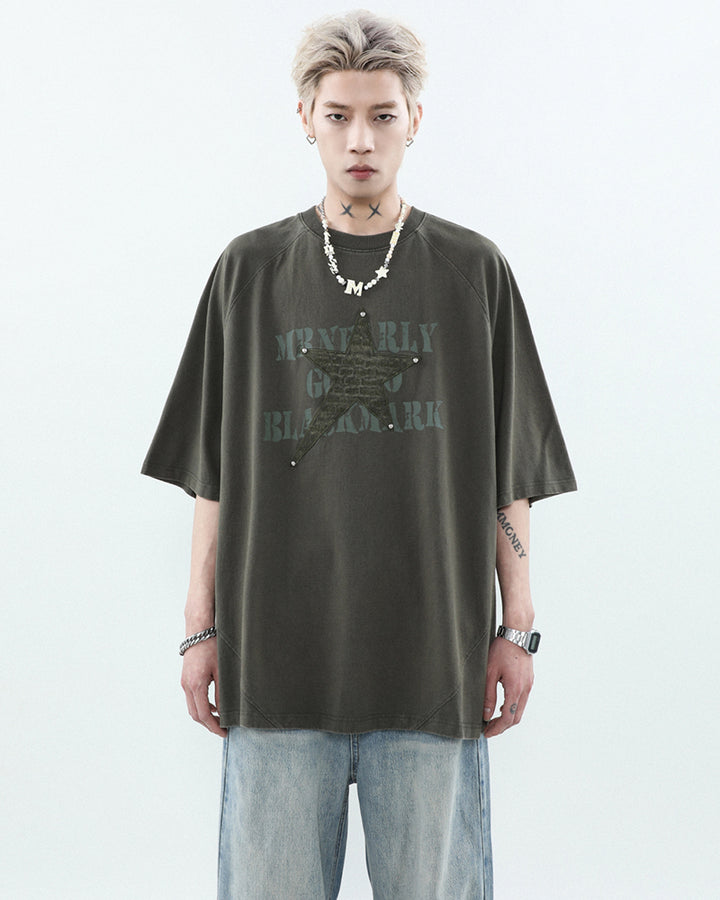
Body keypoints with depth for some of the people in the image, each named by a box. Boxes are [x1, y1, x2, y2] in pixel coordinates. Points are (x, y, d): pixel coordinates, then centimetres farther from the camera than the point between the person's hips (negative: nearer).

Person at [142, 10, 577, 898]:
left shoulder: (472, 270, 6)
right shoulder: (251, 270, 8)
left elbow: (510, 476, 7)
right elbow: (212, 475, 8)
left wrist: (517, 627, 3)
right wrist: (200, 628, 4)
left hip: (434, 658, 0)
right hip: (275, 655, 1)